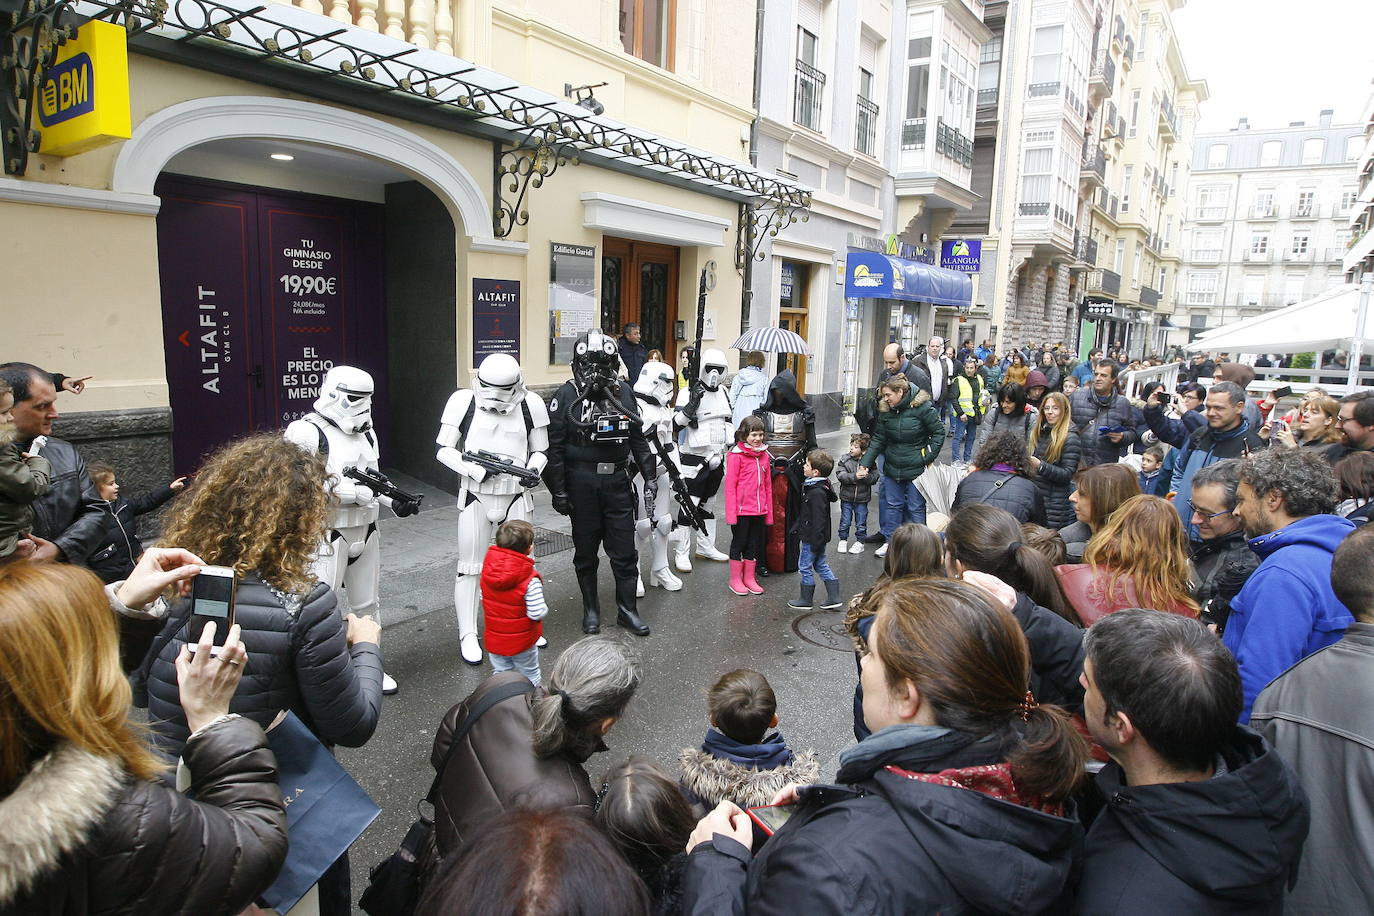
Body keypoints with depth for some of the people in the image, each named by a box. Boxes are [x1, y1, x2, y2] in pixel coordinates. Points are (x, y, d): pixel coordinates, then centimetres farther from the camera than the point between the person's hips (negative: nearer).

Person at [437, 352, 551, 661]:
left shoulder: (531, 404, -5)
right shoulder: (464, 401, -10)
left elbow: (540, 451, 5)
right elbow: (444, 450, -6)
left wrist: (533, 470, -16)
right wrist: (475, 470, -21)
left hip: (517, 496, 2)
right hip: (475, 497, -2)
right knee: (470, 566, 5)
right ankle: (468, 635, 18)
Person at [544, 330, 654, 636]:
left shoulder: (623, 394, 6)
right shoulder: (567, 396, -6)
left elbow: (638, 439, 14)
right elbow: (554, 447, -7)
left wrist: (649, 476, 9)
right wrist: (558, 491, -9)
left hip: (617, 482, 3)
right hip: (581, 483, -3)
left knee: (624, 550, 7)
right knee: (585, 551, 11)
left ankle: (627, 609, 21)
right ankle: (591, 608, 26)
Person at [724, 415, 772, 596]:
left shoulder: (764, 455, 7)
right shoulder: (736, 455, -10)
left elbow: (768, 485, 12)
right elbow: (730, 485, -11)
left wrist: (769, 512, 10)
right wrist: (731, 513, -14)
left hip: (759, 511, 6)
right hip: (742, 510, -6)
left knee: (754, 544, 14)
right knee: (739, 543, 7)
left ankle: (749, 578, 28)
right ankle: (735, 579, 20)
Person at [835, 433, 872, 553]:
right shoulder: (845, 459, -6)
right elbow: (840, 475, -15)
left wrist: (865, 476, -31)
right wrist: (854, 476, -27)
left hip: (862, 498, -1)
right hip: (846, 497, 1)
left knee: (861, 522, 11)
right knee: (845, 521, 11)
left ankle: (860, 542, 26)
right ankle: (843, 540, 27)